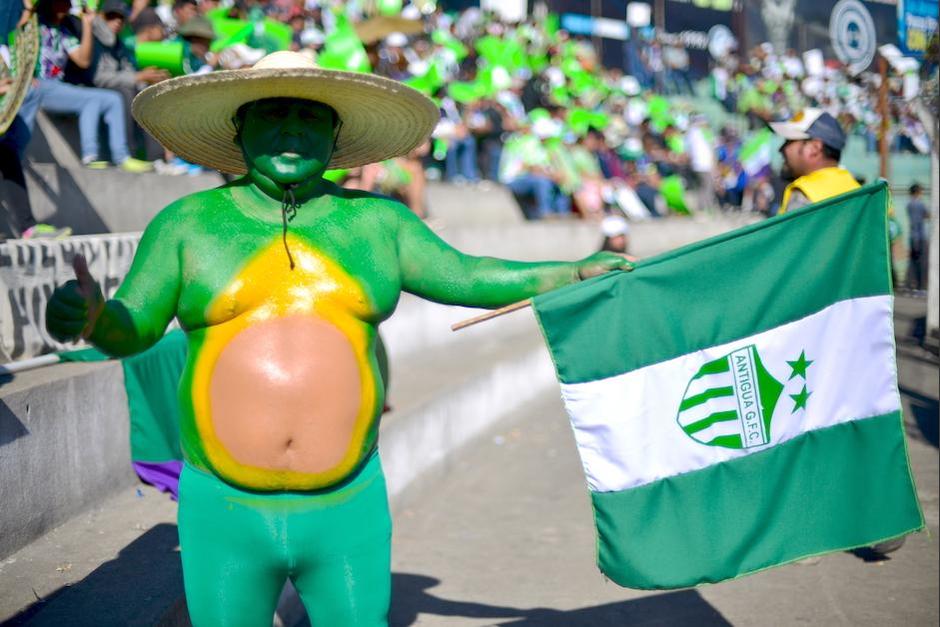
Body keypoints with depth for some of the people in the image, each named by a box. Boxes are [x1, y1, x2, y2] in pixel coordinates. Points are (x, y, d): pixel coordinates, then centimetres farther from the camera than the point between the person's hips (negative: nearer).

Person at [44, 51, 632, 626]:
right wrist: (89, 315, -22)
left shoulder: (376, 221, 6)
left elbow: (465, 277, 15)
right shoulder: (187, 224, 2)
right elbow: (129, 330, 0)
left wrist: (575, 273, 16)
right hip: (225, 513, -1)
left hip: (349, 509, 1)